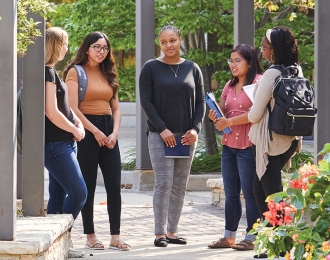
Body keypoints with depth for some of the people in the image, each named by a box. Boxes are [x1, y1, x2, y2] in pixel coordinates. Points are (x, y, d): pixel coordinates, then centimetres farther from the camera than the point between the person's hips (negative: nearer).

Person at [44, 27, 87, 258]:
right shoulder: (47, 73, -15)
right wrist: (75, 130, -7)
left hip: (63, 143, 10)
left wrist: (78, 122, 5)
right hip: (56, 144, -10)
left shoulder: (52, 72, 16)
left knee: (59, 195, 10)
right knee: (78, 193, -9)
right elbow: (52, 112, -20)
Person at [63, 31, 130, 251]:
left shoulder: (108, 74, 17)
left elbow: (116, 108, 15)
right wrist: (95, 132, -13)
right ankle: (90, 236, 6)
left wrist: (115, 133, -2)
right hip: (86, 130, -5)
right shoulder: (75, 72, -3)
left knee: (115, 185, -1)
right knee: (89, 186, -1)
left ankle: (115, 237, 2)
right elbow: (73, 109, -12)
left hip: (108, 132, 6)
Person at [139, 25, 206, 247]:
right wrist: (162, 129, -12)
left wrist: (196, 128, -5)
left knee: (180, 185, 5)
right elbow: (146, 101, -3)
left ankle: (172, 231, 10)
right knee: (164, 183, -9)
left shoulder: (192, 69, 8)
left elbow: (201, 101, 9)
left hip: (186, 135, 3)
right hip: (160, 135, -3)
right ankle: (160, 233, -6)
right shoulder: (151, 68, 0)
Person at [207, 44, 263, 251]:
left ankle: (251, 238, 3)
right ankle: (229, 237, 16)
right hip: (229, 144, 8)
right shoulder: (230, 85, 16)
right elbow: (223, 113, 21)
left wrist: (230, 121, -20)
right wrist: (215, 117, -2)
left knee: (250, 193, -3)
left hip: (248, 146, -8)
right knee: (231, 194, 10)